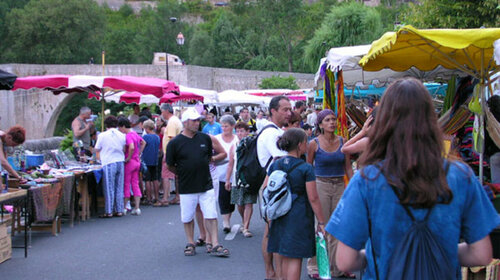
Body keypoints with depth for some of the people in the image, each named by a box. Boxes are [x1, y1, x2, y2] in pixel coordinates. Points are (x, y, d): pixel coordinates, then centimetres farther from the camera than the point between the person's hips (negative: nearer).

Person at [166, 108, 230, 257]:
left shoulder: (205, 138, 3)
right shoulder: (175, 143, -6)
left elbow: (210, 156, 22)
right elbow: (170, 165, 3)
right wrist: (183, 174, 9)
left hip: (206, 185, 2)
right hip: (186, 188, -2)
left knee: (211, 216, 1)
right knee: (187, 218, 9)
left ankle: (215, 245, 7)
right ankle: (190, 244, 25)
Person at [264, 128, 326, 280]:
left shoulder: (275, 165, 3)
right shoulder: (306, 168, -12)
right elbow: (313, 198, -12)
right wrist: (321, 222, -5)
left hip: (280, 216, 6)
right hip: (300, 216, -6)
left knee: (286, 257, 16)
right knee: (295, 258, -1)